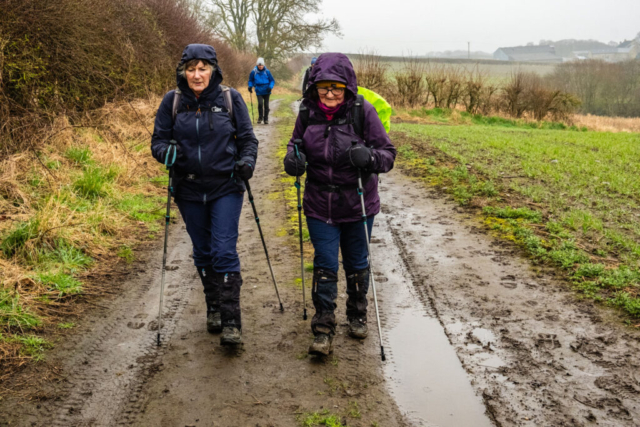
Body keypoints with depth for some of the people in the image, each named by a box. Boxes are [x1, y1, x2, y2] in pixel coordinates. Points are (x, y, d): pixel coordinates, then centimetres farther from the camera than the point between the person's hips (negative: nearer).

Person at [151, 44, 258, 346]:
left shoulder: (230, 98, -2)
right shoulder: (172, 102, 0)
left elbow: (247, 138, 4)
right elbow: (158, 140, 4)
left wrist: (246, 162, -16)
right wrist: (167, 152, -19)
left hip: (225, 188, -2)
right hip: (190, 191, 3)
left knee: (224, 251, -10)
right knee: (203, 253, 14)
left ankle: (231, 322, -3)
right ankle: (213, 309, 33)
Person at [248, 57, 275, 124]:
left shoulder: (267, 71, -5)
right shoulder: (254, 72, -4)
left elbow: (272, 81, 3)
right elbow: (251, 80, 12)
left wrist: (270, 87, -13)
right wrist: (250, 86, -6)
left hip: (266, 91, 1)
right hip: (259, 91, -1)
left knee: (266, 105, 6)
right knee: (260, 103, -18)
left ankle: (266, 119, 21)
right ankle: (260, 117, 1)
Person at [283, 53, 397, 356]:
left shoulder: (363, 112, -13)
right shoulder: (308, 113, -5)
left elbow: (388, 154, -9)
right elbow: (296, 145, 11)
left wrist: (370, 157, -31)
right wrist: (292, 159, -12)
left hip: (358, 206, -1)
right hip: (320, 207, 1)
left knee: (356, 264, 16)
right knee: (324, 266, 2)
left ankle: (358, 316, 39)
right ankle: (323, 331, 13)